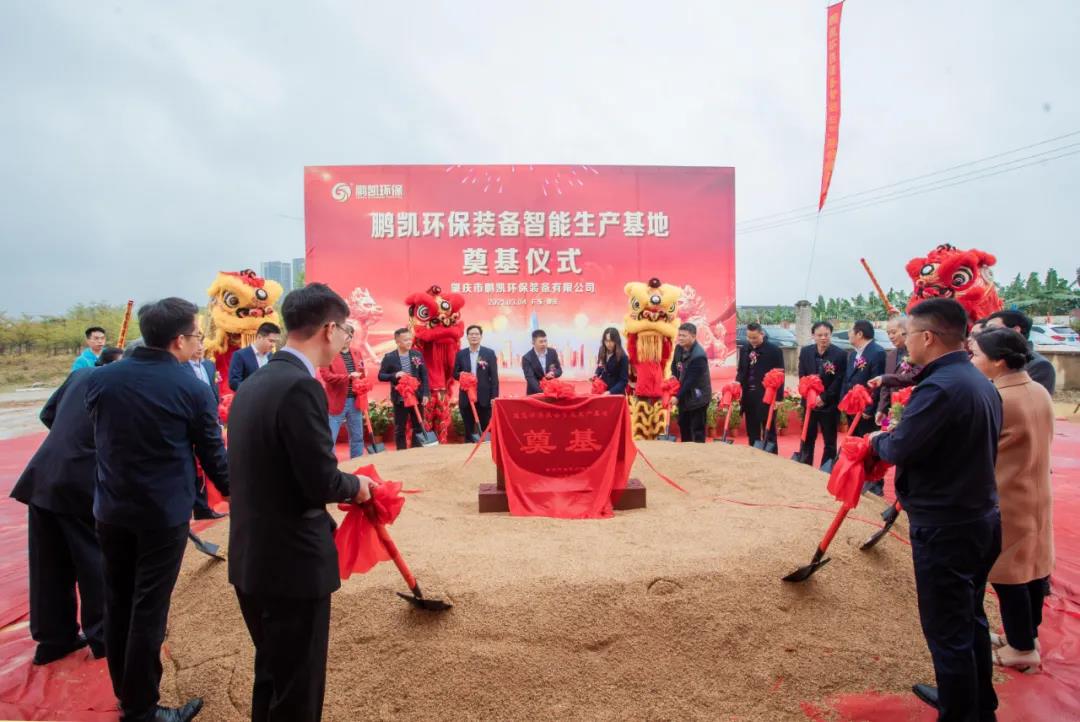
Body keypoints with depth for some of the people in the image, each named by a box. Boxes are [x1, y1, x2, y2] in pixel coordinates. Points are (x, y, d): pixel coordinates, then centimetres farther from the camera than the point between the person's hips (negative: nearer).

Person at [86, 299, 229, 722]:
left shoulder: (100, 378, -2)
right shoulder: (192, 389, -14)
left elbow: (99, 436, 12)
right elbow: (213, 457, -6)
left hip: (110, 509, 5)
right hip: (164, 514, -5)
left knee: (117, 604, 17)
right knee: (149, 610, 5)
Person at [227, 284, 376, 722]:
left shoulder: (253, 383, 7)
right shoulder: (300, 387, -22)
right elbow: (321, 481, -23)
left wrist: (341, 486, 12)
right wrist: (355, 486, -3)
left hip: (251, 557, 9)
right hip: (293, 561, -9)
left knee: (271, 673, 25)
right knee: (297, 686, 9)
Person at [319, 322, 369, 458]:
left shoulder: (357, 354, 13)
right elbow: (326, 376, -15)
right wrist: (348, 376, -20)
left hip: (355, 401, 6)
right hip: (336, 402, -6)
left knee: (357, 437, 13)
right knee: (329, 439, -2)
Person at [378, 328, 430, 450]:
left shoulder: (417, 355, 2)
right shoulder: (389, 357, -6)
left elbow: (424, 375, 4)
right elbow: (381, 376, -4)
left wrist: (425, 393, -3)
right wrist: (394, 375, -21)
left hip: (417, 397, 2)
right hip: (399, 399, -2)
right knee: (399, 429, 6)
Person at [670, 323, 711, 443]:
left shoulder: (698, 356, -29)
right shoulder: (679, 347, -2)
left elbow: (691, 380, -28)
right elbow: (674, 364, 16)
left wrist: (678, 397, -23)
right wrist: (674, 376, -5)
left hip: (697, 397, -9)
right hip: (684, 395, 9)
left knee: (697, 429, -1)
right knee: (683, 424, 21)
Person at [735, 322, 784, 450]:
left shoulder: (774, 350, -7)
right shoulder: (744, 350, 9)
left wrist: (778, 397, -11)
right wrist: (737, 384, -4)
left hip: (767, 396, -5)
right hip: (748, 396, 5)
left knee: (769, 431, 3)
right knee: (752, 431, 12)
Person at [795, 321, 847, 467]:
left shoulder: (840, 354, -9)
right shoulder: (805, 351, 2)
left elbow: (839, 380, -12)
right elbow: (802, 377, 1)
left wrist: (823, 398, -16)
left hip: (830, 404, -3)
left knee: (830, 442, 7)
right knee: (807, 439, 13)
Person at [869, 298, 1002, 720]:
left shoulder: (938, 387, -23)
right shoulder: (981, 382, 8)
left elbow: (898, 450, -24)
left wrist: (879, 439, -3)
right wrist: (899, 436, 8)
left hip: (944, 528, -10)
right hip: (981, 518, 10)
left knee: (947, 631, 4)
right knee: (970, 618, 24)